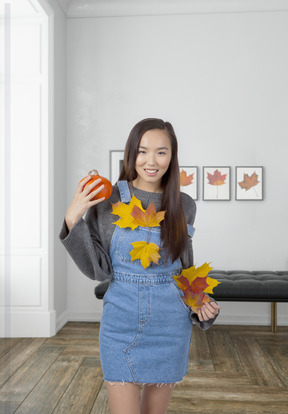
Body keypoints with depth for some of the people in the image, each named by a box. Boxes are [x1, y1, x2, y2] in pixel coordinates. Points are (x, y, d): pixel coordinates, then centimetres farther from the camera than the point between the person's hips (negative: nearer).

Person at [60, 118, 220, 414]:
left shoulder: (184, 206, 0)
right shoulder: (106, 200, -7)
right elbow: (97, 269, -8)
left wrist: (199, 303, -4)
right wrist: (72, 220, -18)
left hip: (169, 326, 3)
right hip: (121, 325, -2)